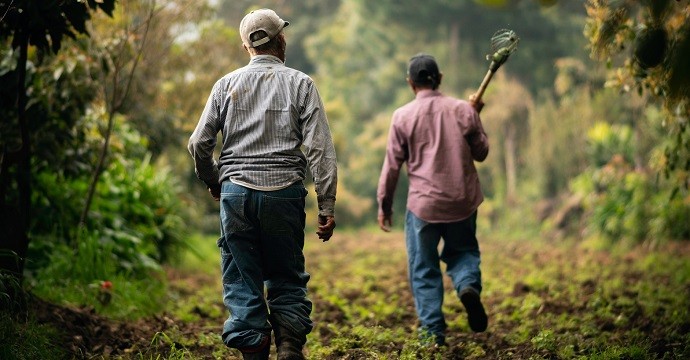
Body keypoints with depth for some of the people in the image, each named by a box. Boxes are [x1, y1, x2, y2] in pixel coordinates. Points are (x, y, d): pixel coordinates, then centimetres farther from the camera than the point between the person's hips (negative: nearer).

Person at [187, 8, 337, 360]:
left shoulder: (227, 84, 6)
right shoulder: (300, 83, 2)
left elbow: (199, 143, 4)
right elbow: (320, 149, -5)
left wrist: (214, 183, 22)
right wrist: (327, 206, -3)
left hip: (236, 191, 1)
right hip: (284, 190, -1)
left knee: (242, 282, 8)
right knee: (287, 278, 12)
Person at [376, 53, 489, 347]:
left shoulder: (403, 116, -6)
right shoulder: (463, 110, -1)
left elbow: (392, 165, -3)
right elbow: (481, 153, 9)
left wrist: (384, 205, 8)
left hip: (423, 204, -2)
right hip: (463, 201, 2)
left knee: (424, 268, 10)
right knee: (463, 250, 24)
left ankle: (433, 331, 7)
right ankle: (469, 285, -7)